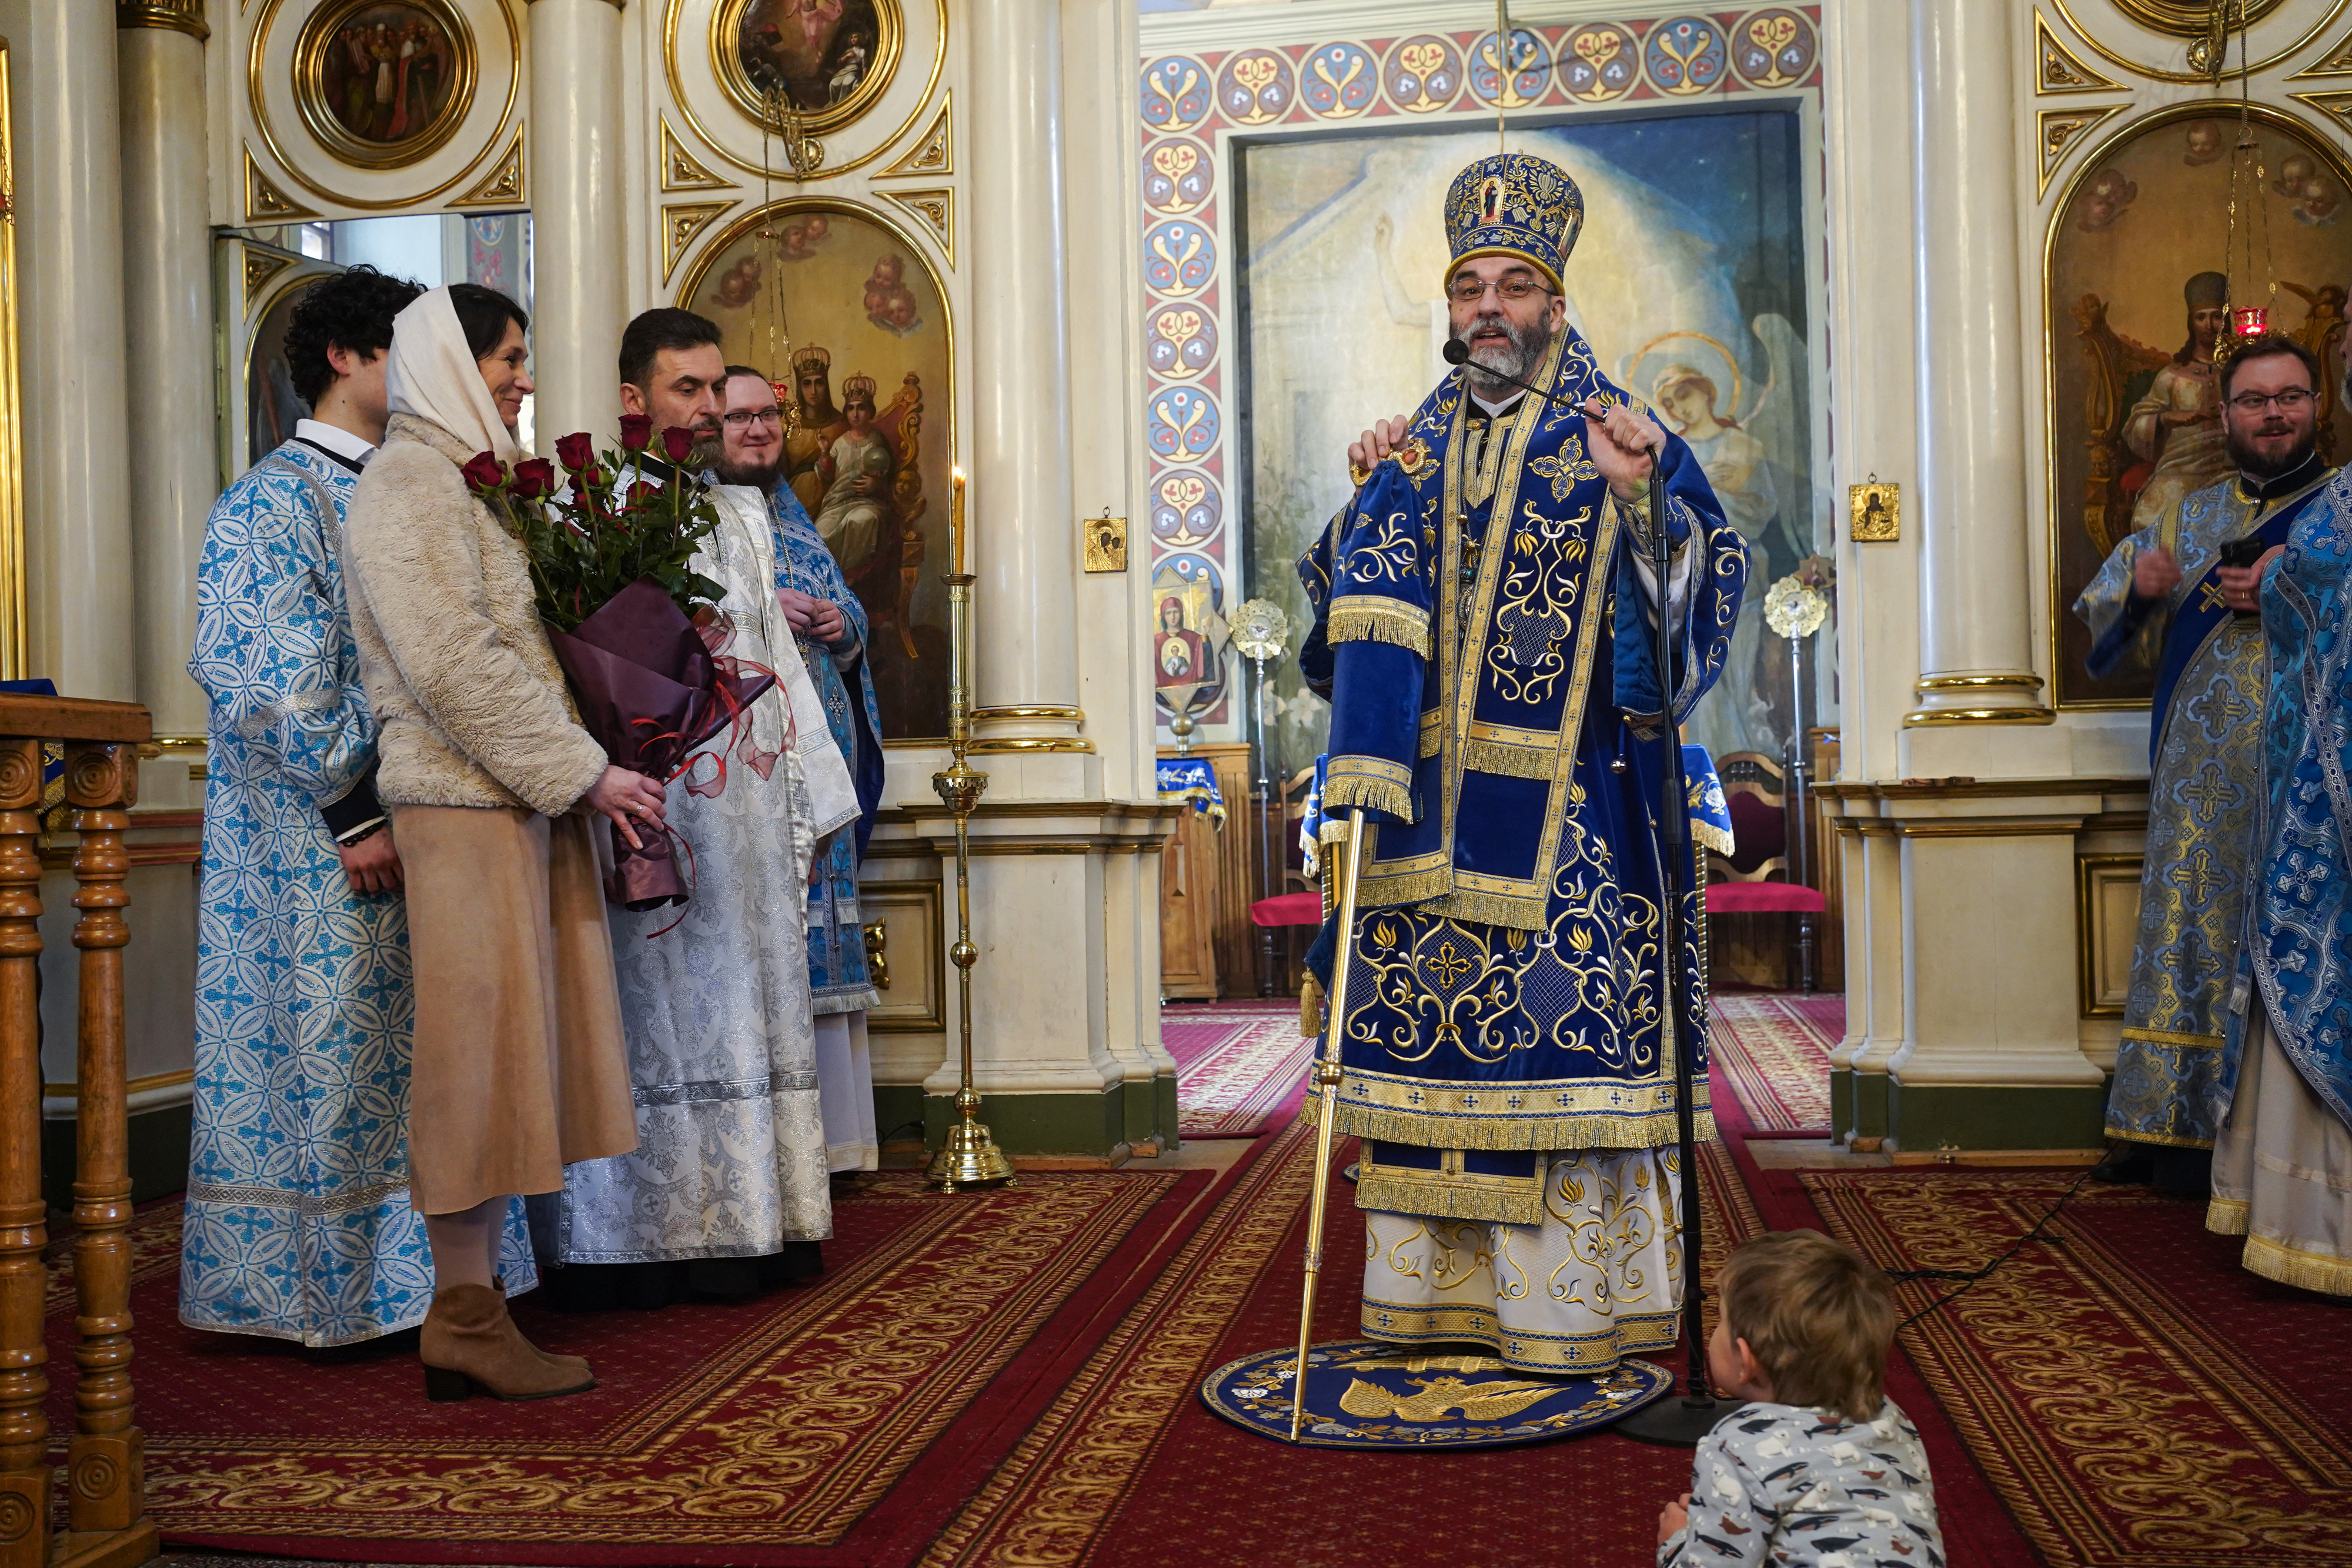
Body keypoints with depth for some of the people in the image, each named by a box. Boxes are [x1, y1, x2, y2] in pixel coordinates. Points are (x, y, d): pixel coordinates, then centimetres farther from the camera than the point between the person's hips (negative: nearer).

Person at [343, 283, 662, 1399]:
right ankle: (465, 1321, 3)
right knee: (480, 1049, -5)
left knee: (507, 1052, 9)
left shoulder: (471, 481, 22)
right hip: (465, 803, -9)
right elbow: (454, 664, -17)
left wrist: (589, 772, 10)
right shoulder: (410, 483, -8)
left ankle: (469, 1308, 15)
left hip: (519, 800, 9)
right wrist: (584, 770, -15)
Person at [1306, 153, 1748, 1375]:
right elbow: (1367, 610, 12)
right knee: (1420, 1019, 6)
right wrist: (1371, 497, 0)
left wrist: (1637, 504, -23)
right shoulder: (1418, 446, 14)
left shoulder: (1617, 439, 1)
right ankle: (1434, 1283, 19)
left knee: (1557, 1020, -4)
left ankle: (1567, 1297, 8)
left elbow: (1693, 597, -8)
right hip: (1429, 796, 5)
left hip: (1562, 802, -4)